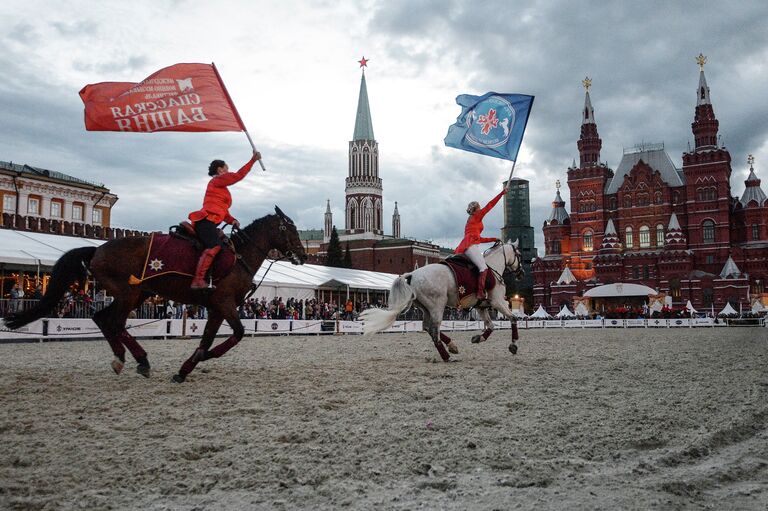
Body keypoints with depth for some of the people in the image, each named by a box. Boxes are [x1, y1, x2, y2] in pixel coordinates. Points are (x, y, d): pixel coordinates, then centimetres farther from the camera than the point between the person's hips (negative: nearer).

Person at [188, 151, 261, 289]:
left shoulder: (221, 187, 30)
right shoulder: (217, 180, 3)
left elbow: (223, 210, 26)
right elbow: (238, 175, -6)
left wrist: (232, 220, 8)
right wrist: (253, 160, -3)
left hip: (208, 222, 11)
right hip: (206, 220, -11)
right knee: (214, 246, -29)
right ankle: (198, 280, -41)